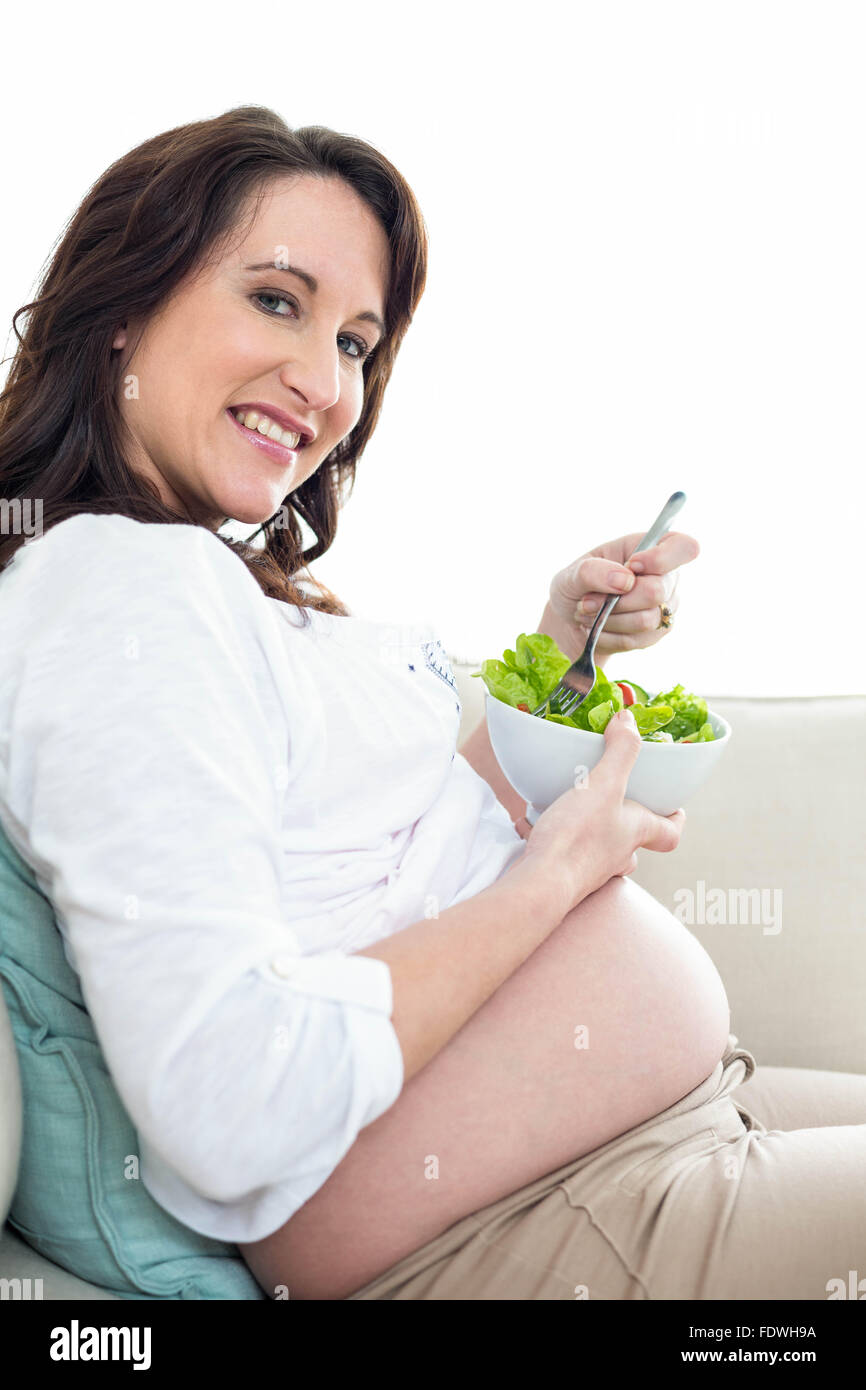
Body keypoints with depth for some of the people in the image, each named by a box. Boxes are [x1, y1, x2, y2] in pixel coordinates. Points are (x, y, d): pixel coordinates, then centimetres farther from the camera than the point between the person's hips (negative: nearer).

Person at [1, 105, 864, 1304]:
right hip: (527, 1233, -9)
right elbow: (238, 1108, -29)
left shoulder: (222, 579, 11)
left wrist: (559, 646, 5)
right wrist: (555, 875, -17)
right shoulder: (123, 587, -19)